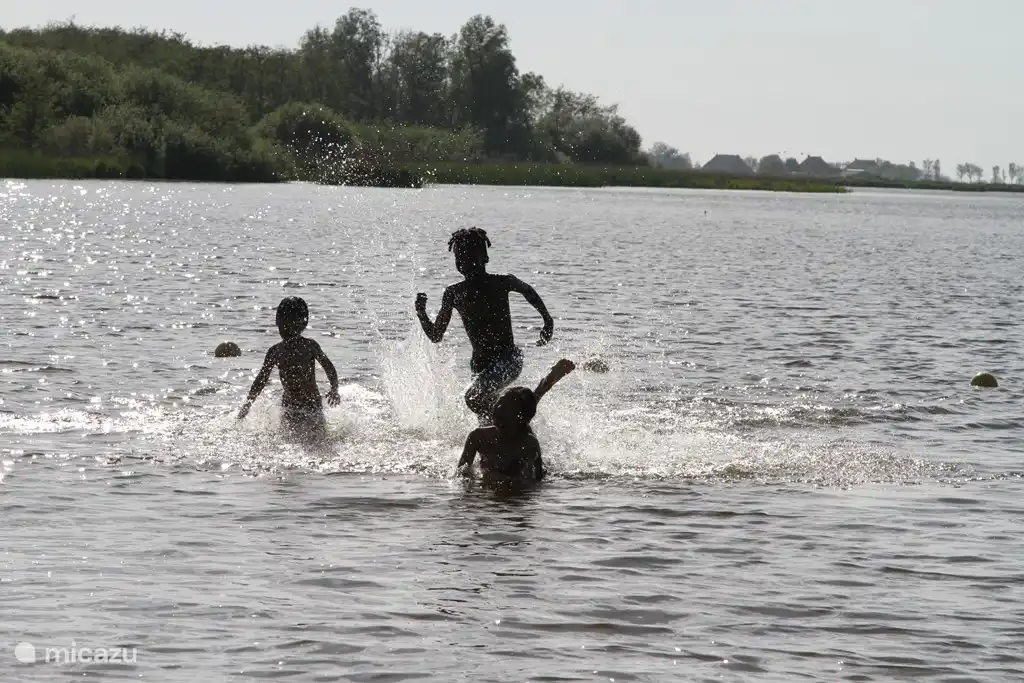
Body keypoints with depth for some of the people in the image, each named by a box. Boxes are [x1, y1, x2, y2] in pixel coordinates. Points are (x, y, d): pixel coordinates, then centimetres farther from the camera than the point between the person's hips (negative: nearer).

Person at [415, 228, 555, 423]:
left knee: (474, 397, -28)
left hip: (508, 360, -6)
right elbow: (436, 336, 6)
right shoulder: (453, 294, 1)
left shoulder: (502, 283, -7)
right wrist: (421, 314, -12)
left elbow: (527, 290, 17)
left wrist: (548, 321, 23)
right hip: (481, 364, 6)